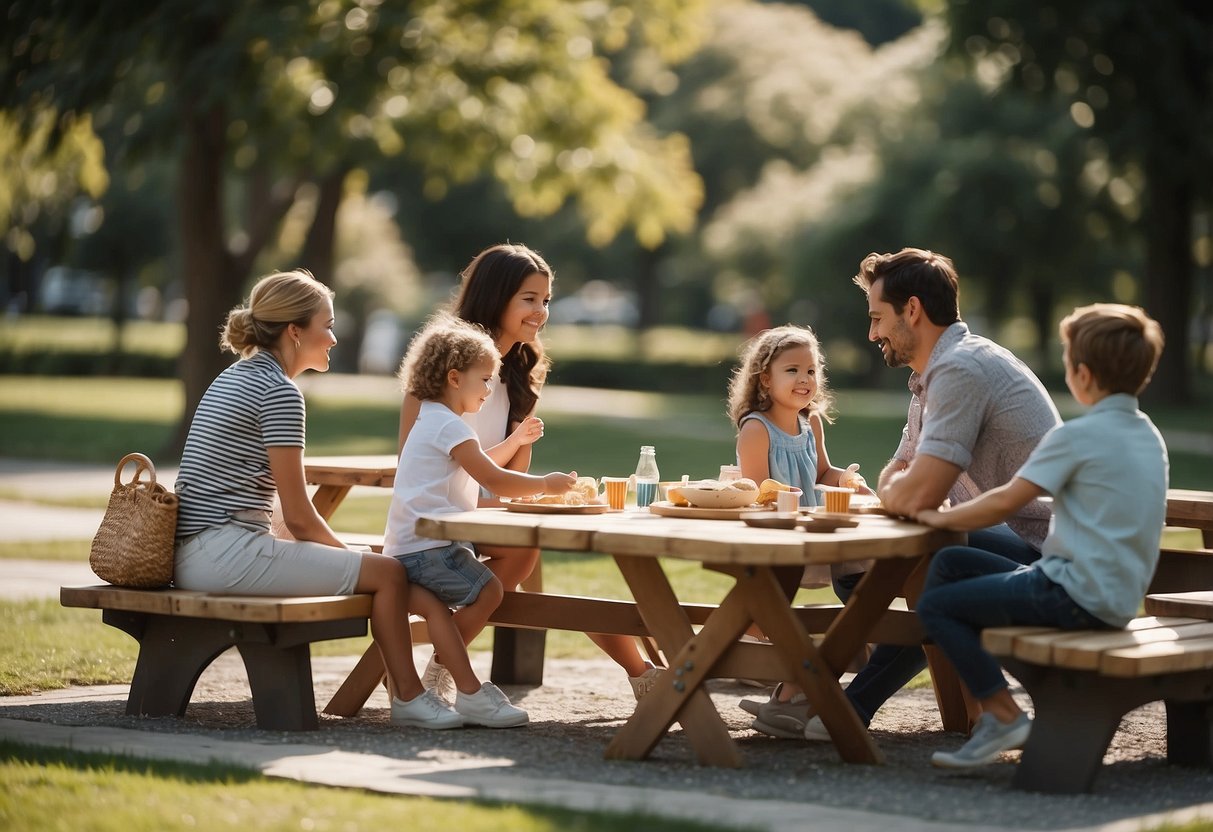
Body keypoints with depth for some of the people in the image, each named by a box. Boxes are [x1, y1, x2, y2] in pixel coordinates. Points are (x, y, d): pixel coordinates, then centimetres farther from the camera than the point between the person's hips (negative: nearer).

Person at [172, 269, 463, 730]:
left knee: (367, 567, 21)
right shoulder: (279, 392, -12)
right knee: (387, 573, -7)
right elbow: (298, 515, -11)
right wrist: (349, 556, 7)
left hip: (192, 554, 10)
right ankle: (409, 698, 5)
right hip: (228, 551, -10)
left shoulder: (233, 379, 18)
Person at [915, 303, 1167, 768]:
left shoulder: (1078, 436, -14)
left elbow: (1005, 503, -13)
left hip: (1078, 596, -9)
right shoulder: (1148, 437, 13)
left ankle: (1004, 716, -8)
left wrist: (941, 517, 4)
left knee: (936, 605, -4)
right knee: (950, 564, 17)